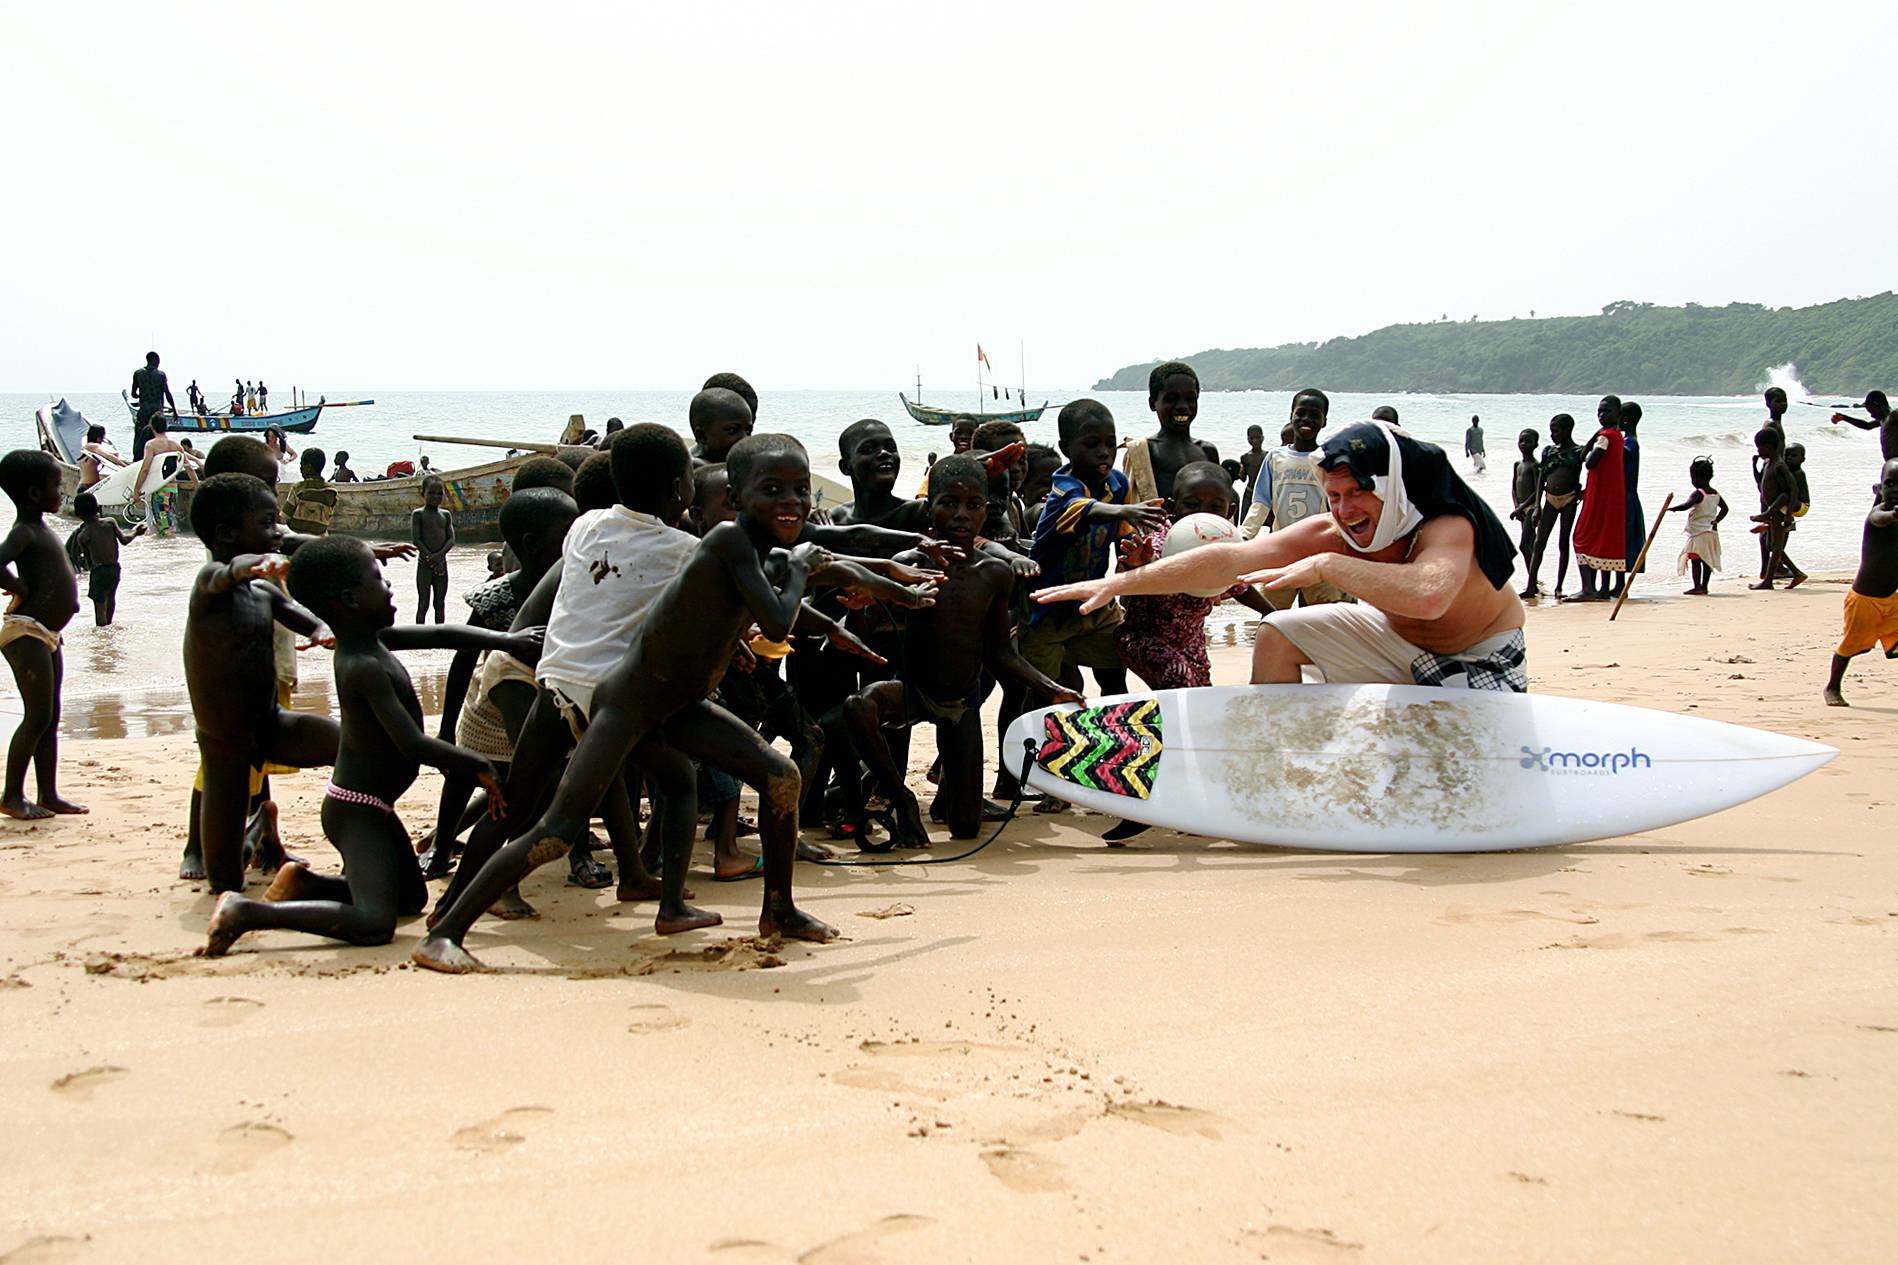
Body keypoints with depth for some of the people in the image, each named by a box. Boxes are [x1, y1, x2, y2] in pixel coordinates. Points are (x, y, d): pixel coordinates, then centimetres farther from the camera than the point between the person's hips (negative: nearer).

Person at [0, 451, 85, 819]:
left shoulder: (41, 530, 15)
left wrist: (66, 596, 15)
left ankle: (49, 794, 18)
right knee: (37, 717, -7)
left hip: (47, 635, 10)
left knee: (50, 718, 12)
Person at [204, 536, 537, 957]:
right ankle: (247, 912, -18)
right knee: (374, 923, -23)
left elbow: (440, 636, 17)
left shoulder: (370, 639, 4)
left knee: (412, 898, 25)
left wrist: (506, 640, 14)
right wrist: (479, 766, -16)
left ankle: (305, 884, 20)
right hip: (357, 809, -10)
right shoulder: (365, 668, -23)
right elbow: (413, 745, -27)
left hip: (373, 808, 10)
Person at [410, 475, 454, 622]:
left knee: (440, 603, 9)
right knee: (423, 603, -1)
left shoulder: (446, 515, 8)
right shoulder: (418, 514, -4)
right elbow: (416, 540, -11)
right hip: (424, 563, -4)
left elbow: (451, 539, 1)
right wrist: (430, 558, -16)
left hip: (441, 563, 4)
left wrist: (439, 555, -15)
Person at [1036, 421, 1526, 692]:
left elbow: (1429, 595, -62)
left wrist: (1326, 565, -55)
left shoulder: (1449, 528, -38)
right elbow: (1229, 559, -28)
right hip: (1399, 636, 5)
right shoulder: (1331, 535, -22)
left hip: (1483, 657, -5)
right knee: (1279, 636, -4)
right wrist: (1118, 583, -34)